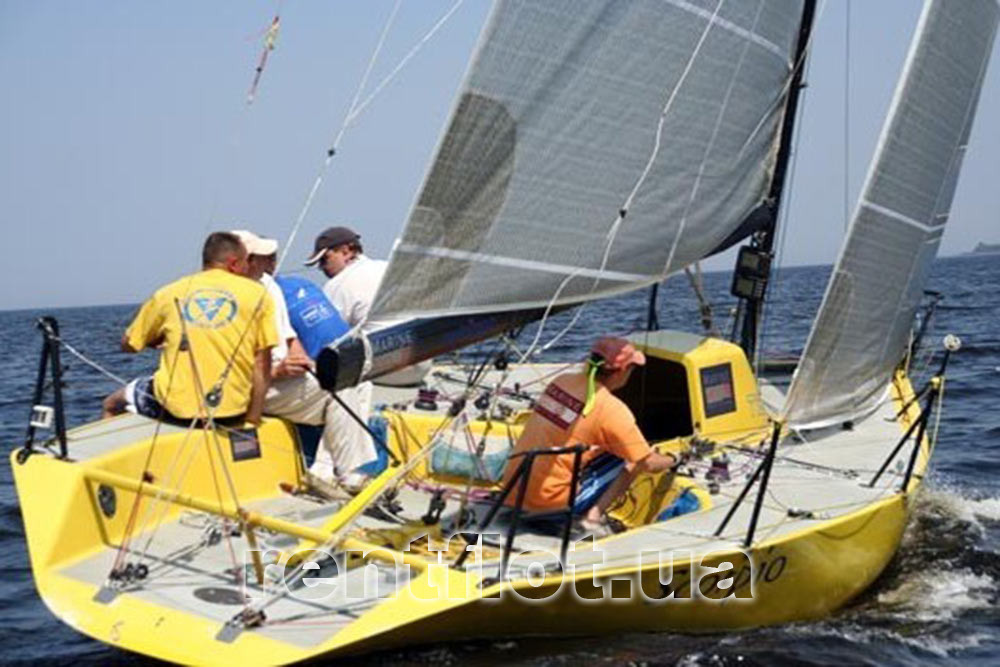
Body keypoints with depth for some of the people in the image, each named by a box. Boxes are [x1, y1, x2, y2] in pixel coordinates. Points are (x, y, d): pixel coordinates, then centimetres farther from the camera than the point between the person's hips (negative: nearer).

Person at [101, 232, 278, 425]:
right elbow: (262, 365, -2)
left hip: (177, 406, 0)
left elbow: (128, 344, 15)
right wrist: (253, 418, 2)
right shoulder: (257, 294, 2)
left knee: (112, 404, 28)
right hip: (233, 408, 1)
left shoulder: (169, 293, 6)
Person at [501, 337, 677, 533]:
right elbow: (649, 464, -6)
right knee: (632, 460, 2)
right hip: (549, 500, -7)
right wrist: (672, 460, 16)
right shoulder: (612, 409, -13)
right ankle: (593, 517, -6)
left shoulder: (562, 380, 6)